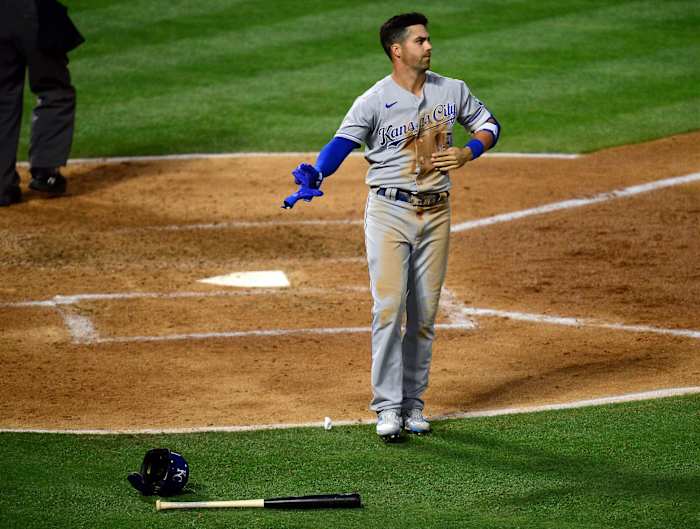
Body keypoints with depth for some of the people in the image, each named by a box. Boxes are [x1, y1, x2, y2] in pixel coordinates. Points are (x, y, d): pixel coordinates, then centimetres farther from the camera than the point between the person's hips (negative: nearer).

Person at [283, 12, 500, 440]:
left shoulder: (453, 91, 5)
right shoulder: (374, 102, -9)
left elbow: (488, 124, 16)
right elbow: (342, 143, -21)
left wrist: (467, 153, -6)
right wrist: (313, 176, -41)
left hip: (436, 212, 4)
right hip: (389, 212, -4)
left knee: (425, 314, 7)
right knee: (389, 306, -12)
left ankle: (413, 403, 17)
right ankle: (388, 407, -7)